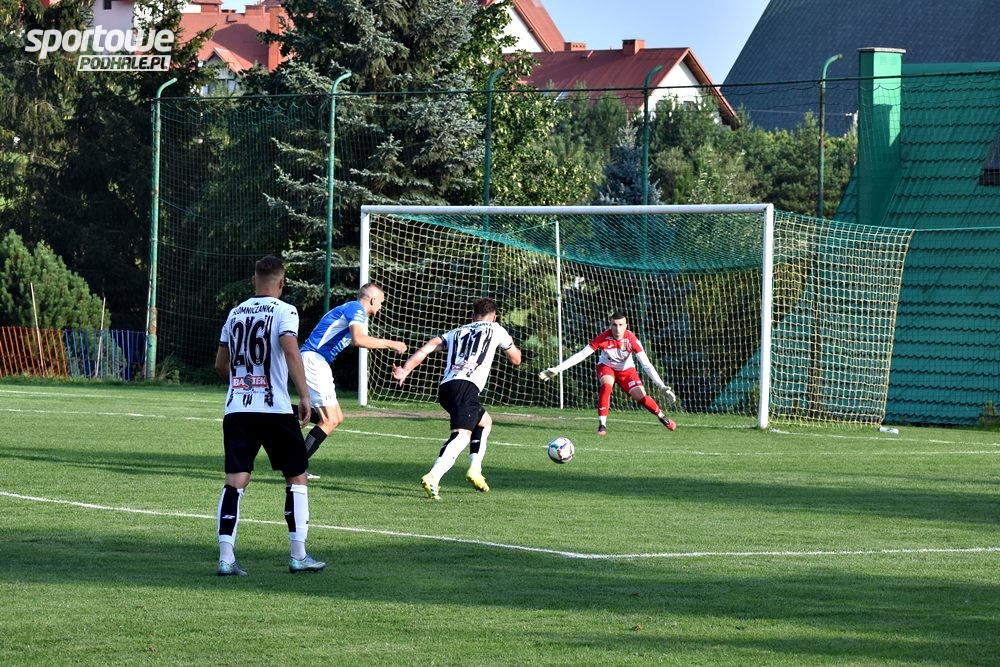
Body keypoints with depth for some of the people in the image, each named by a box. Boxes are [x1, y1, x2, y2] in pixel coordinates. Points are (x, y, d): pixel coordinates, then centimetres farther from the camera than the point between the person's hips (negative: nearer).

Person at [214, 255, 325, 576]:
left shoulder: (235, 313, 14)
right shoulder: (284, 311, -2)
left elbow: (221, 363, 20)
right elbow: (290, 349, -18)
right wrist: (304, 395, -18)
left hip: (236, 409, 4)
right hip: (275, 409, -4)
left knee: (235, 481, -1)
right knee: (297, 477, 10)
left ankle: (226, 558, -11)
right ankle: (299, 555, 10)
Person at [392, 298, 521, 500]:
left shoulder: (456, 333, 29)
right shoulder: (495, 330, 19)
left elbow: (427, 347, 13)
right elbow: (516, 359, 30)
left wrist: (405, 370, 7)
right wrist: (511, 344, 51)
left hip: (445, 387, 7)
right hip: (466, 386, -7)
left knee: (485, 421, 31)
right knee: (462, 435, -22)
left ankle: (475, 470, 19)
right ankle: (432, 478, -45)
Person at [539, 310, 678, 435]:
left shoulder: (631, 339, -28)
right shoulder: (604, 338, -30)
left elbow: (646, 364, -26)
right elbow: (581, 355, -27)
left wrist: (662, 387, -31)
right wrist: (557, 369, -32)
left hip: (626, 369, 1)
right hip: (607, 366, -1)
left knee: (641, 396, -10)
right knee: (606, 386, -32)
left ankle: (662, 417, 18)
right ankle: (602, 425, -23)